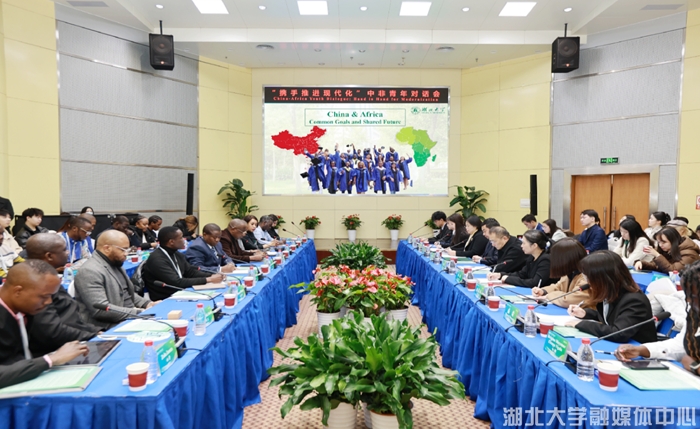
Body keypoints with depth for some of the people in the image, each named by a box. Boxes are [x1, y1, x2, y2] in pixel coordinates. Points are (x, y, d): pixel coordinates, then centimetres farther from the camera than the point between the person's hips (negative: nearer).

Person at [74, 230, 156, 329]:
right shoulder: (90, 271, -16)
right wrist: (137, 313, -21)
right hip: (109, 330, -9)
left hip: (130, 320, 9)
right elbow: (100, 310, -24)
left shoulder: (115, 264, 13)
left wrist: (146, 303, 5)